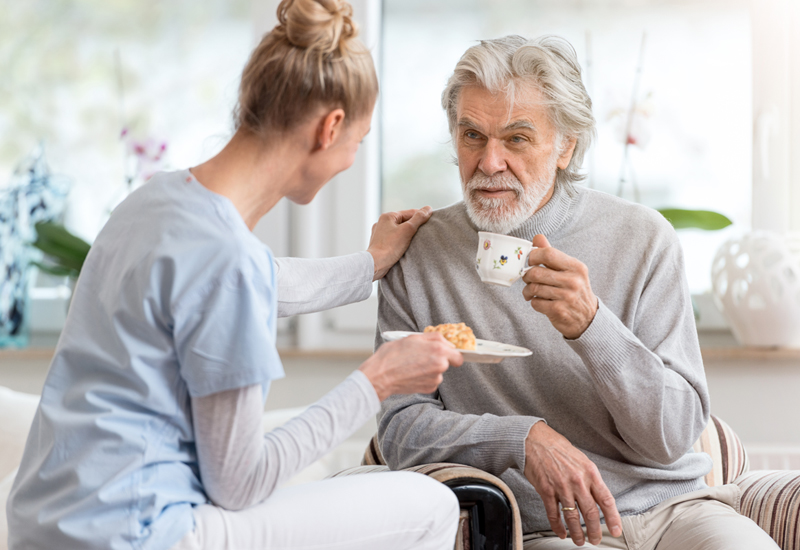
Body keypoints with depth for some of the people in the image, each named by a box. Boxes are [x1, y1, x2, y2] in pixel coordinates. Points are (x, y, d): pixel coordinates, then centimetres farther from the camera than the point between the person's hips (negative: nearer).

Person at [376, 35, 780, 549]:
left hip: (671, 503, 1)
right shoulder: (417, 254, 4)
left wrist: (591, 325, -19)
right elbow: (399, 426, 1)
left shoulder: (643, 240, 3)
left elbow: (673, 437, -3)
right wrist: (524, 437, -15)